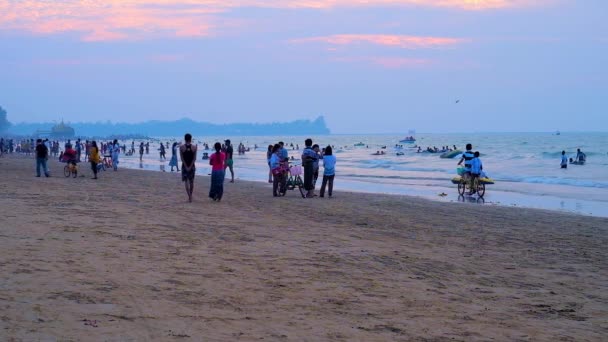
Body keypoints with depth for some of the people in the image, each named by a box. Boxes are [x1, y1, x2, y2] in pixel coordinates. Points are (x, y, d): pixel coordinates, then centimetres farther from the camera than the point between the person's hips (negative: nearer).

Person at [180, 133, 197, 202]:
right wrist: (190, 166, -6)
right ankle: (190, 196, 22)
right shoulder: (194, 147, -4)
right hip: (192, 166, 2)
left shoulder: (181, 147, -6)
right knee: (191, 182, 14)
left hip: (184, 166, -1)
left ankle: (189, 197, -11)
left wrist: (186, 166, -7)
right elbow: (194, 158, -7)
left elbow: (182, 158, -8)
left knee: (186, 181, 1)